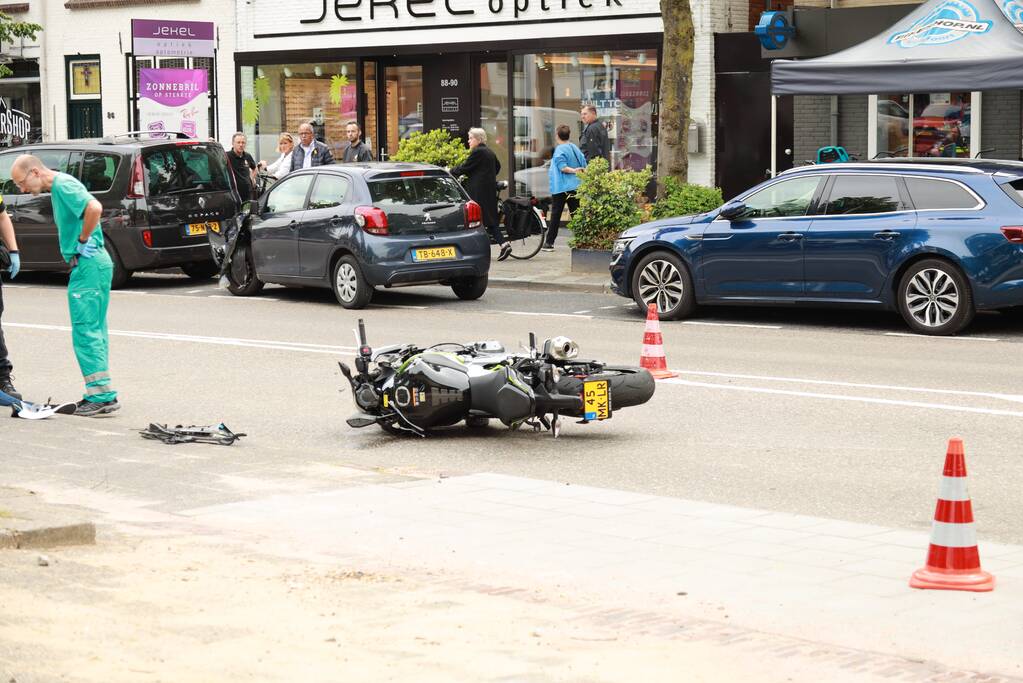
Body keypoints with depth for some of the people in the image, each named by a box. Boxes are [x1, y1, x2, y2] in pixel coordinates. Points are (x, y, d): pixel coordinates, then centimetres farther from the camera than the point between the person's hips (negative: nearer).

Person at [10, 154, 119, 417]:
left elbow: (94, 208, -30)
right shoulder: (58, 187, 17)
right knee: (93, 331, 12)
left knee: (85, 331, -9)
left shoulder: (63, 185, -14)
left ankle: (102, 395, -10)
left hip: (88, 265, -10)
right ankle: (100, 395, 16)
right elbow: (88, 207, 30)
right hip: (91, 265, 10)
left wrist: (83, 240, -18)